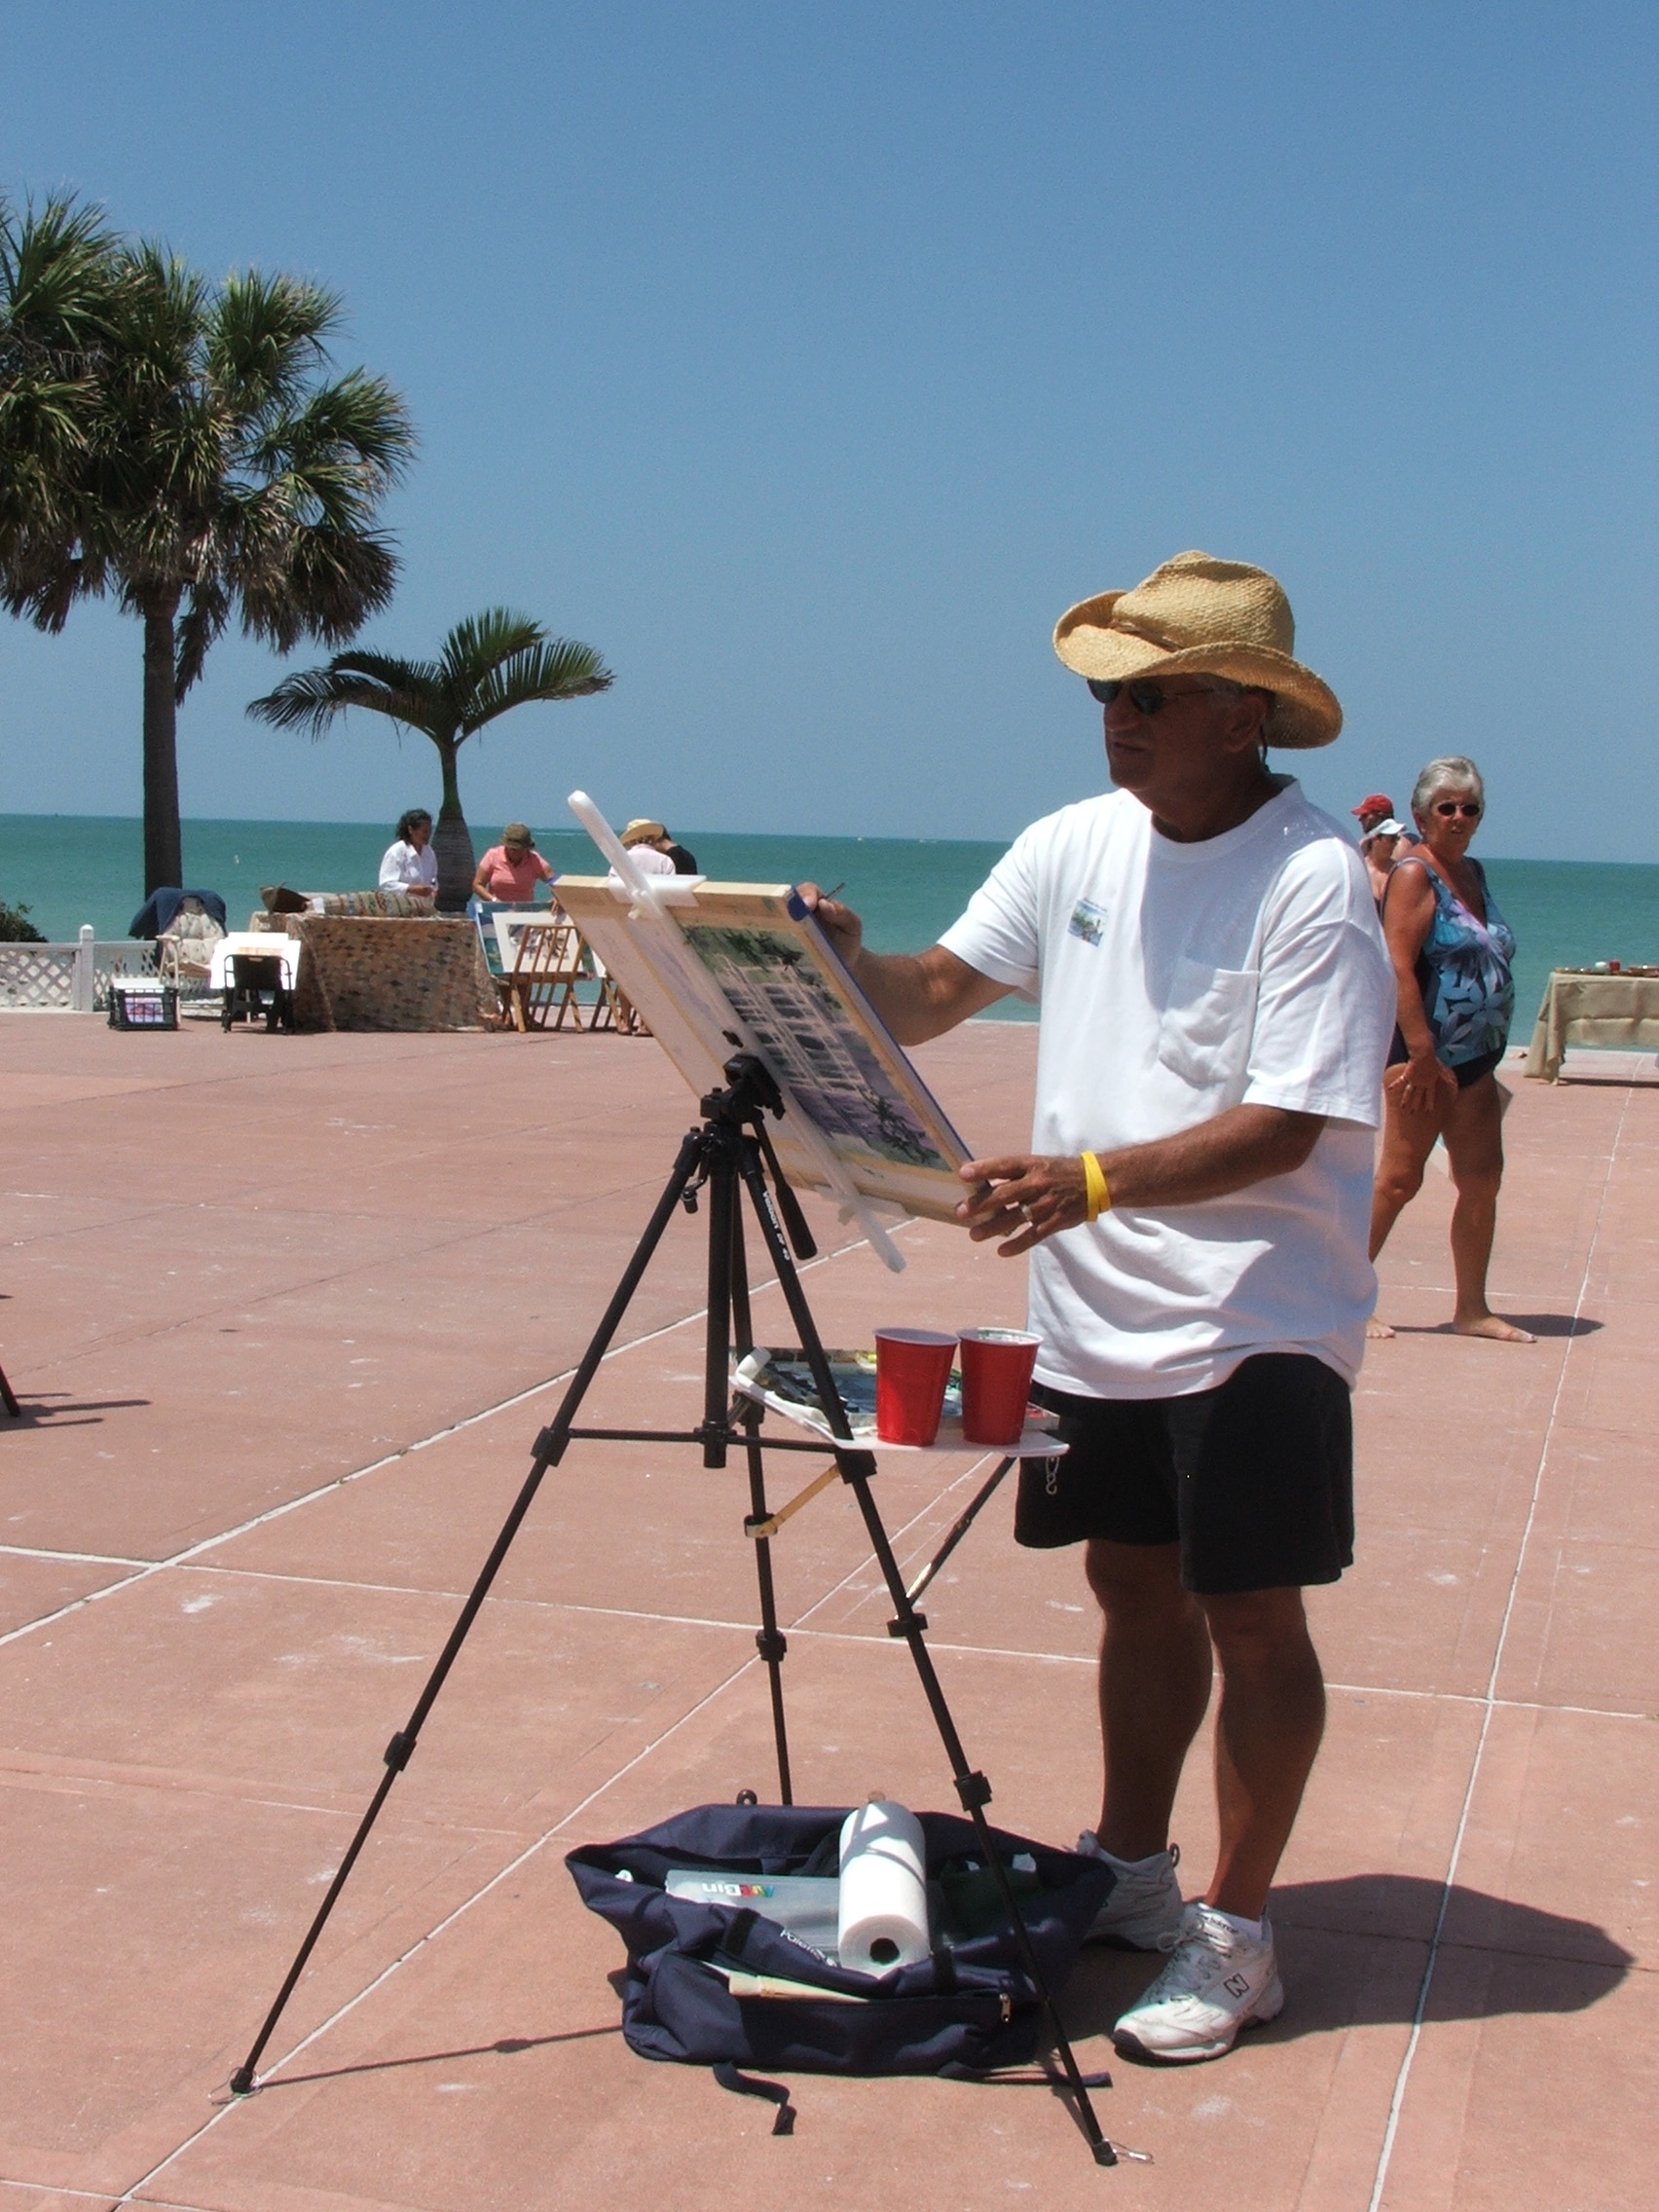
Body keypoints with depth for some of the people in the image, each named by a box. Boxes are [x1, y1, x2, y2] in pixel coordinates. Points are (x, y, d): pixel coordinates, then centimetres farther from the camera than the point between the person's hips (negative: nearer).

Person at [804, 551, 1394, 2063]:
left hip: (1257, 1316, -6)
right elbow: (938, 993, 6)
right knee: (1136, 1586, 17)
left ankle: (1235, 1938, 13)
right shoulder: (1077, 843, 6)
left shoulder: (1315, 880, -15)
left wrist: (1093, 1181, -31)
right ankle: (1129, 1875, 32)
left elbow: (1284, 1127, -21)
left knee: (1248, 1612, 0)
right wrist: (846, 965, -15)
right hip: (1094, 1310, 6)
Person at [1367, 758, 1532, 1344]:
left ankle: (1471, 1308, 16)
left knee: (1482, 1181, 8)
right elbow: (1399, 966, -19)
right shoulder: (1415, 873, -10)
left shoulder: (1474, 873, 15)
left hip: (1474, 1057, 8)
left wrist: (1488, 1050, 17)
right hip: (1424, 1053, -8)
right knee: (1399, 1180, -5)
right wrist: (1422, 1052, -24)